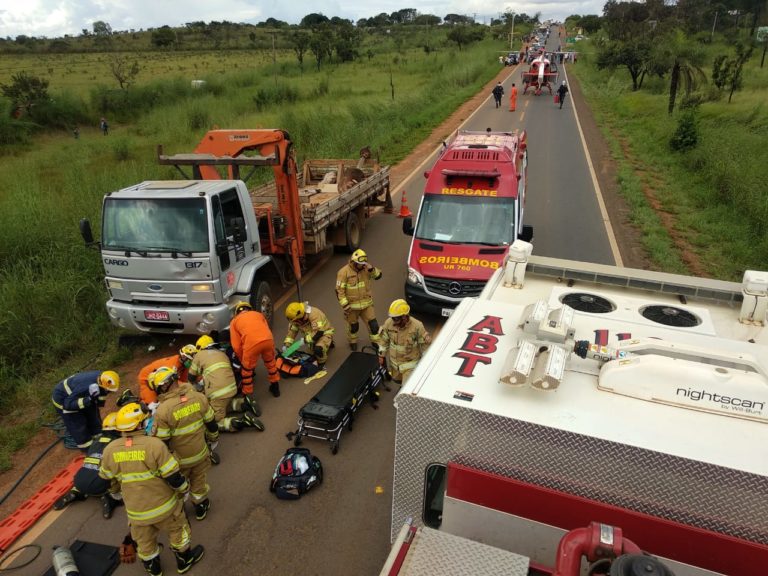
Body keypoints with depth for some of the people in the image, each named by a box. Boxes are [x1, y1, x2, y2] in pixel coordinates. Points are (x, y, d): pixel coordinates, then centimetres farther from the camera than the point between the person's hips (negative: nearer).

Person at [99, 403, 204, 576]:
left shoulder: (109, 450, -13)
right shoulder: (154, 444, -27)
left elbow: (108, 480, 4)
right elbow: (174, 477, -21)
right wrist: (184, 491, -1)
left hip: (135, 510, 4)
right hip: (163, 505, -4)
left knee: (144, 542, 27)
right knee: (177, 531, 23)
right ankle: (185, 560, 42)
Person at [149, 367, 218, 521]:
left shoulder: (163, 410, -29)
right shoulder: (199, 397, -16)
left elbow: (160, 442, -19)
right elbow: (211, 423, -3)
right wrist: (214, 439, 16)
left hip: (178, 459, -3)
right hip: (200, 453, 3)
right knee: (199, 481, 27)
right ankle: (201, 507, 47)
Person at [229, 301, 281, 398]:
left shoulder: (234, 321, 26)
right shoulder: (258, 314, 34)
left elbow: (236, 346, 19)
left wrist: (242, 360, 32)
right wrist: (264, 352, 37)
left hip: (252, 343, -3)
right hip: (268, 339, 3)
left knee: (246, 369, 20)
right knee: (270, 362, 30)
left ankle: (246, 395, 32)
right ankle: (275, 387, 44)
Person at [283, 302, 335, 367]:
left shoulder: (314, 315, -36)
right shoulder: (296, 318, -12)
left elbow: (318, 332, -39)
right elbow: (292, 331, -7)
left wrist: (305, 340, -37)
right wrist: (286, 344, -16)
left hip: (324, 333, -8)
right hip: (312, 334, 8)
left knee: (318, 349, -32)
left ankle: (322, 362, -2)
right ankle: (328, 343, 34)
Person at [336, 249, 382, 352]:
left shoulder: (365, 268, -4)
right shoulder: (344, 272, -19)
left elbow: (378, 275, -2)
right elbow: (339, 290, -17)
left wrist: (371, 269, -22)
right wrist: (345, 305, -18)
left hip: (366, 303, 4)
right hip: (352, 305, -3)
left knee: (373, 323, 9)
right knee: (353, 326, 16)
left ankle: (376, 341, 30)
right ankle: (352, 342, 42)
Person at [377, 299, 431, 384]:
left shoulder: (417, 326, -26)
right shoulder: (388, 323, -16)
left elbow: (425, 343, -12)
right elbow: (384, 340, 2)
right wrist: (381, 355, 8)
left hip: (410, 363, -4)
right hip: (394, 362, 4)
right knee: (396, 380, 25)